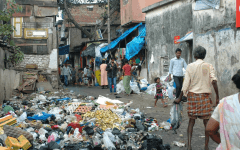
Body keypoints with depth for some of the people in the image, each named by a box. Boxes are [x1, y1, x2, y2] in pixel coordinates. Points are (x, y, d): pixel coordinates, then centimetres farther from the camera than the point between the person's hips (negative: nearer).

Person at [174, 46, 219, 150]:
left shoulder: (190, 66, 0)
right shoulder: (209, 66, 0)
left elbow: (186, 84, -3)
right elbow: (214, 81, -12)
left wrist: (180, 98, 4)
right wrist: (217, 97, -8)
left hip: (192, 95, 1)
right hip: (205, 96, -1)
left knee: (191, 121, 9)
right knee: (207, 122, 7)